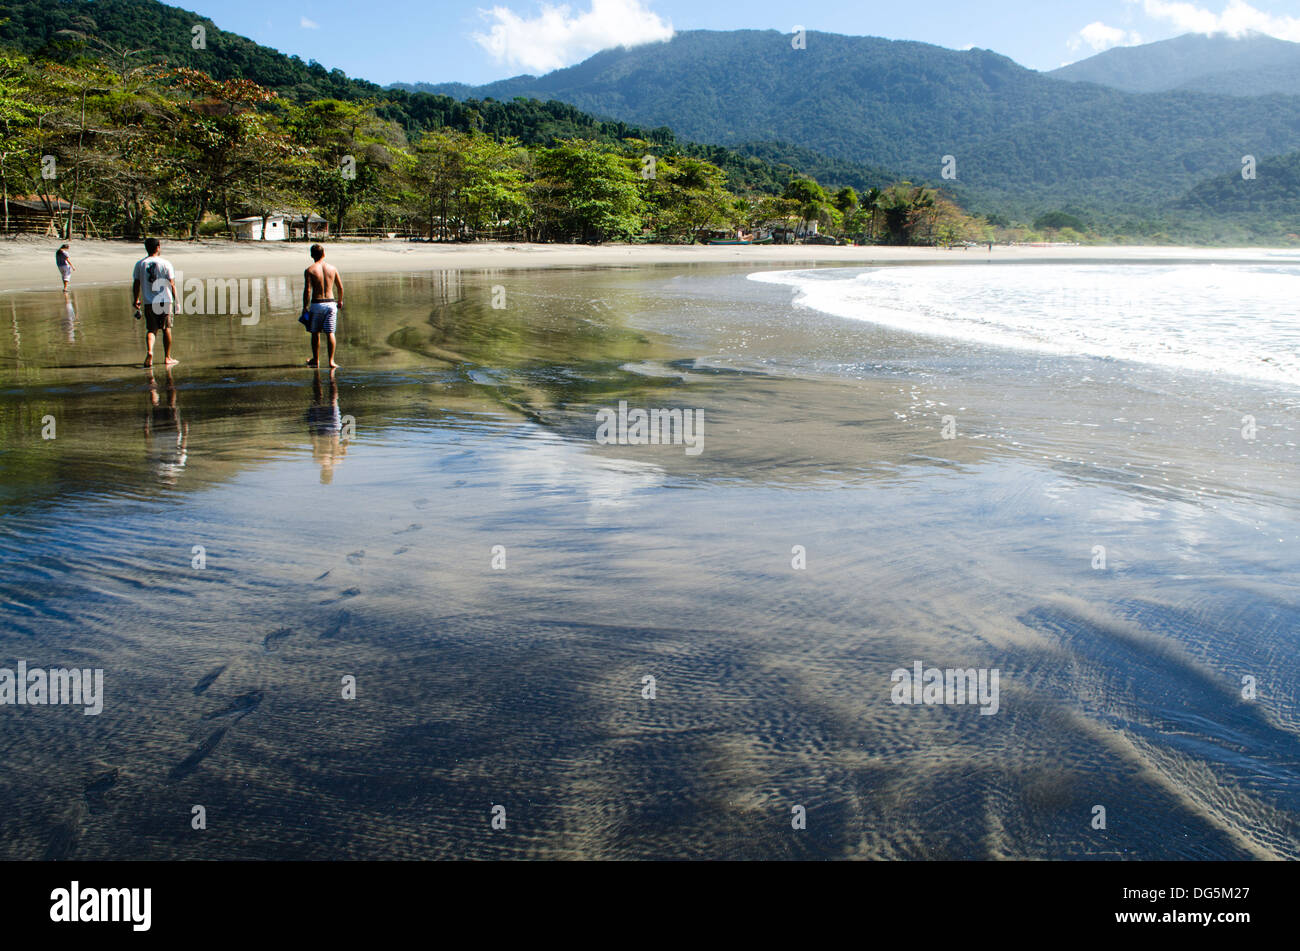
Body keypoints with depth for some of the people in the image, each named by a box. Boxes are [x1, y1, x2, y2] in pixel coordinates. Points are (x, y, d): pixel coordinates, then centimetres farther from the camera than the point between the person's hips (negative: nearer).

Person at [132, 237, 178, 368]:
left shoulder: (140, 264, 3)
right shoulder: (165, 263, -4)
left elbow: (136, 284, 5)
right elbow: (172, 284, -5)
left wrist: (136, 300, 15)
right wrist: (175, 300, 2)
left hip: (148, 303, 2)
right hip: (165, 300, -2)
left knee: (151, 329, 7)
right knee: (166, 329, 9)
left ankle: (149, 351, -19)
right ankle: (167, 358, 14)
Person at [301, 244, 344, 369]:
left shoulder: (309, 270, -7)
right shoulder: (332, 268, 2)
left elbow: (307, 290, -12)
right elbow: (340, 287, 9)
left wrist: (305, 307, -4)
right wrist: (340, 301, 25)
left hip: (316, 304, -2)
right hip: (330, 303, 2)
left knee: (315, 333, 12)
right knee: (330, 333, 3)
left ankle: (316, 360, 20)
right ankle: (331, 361, -2)